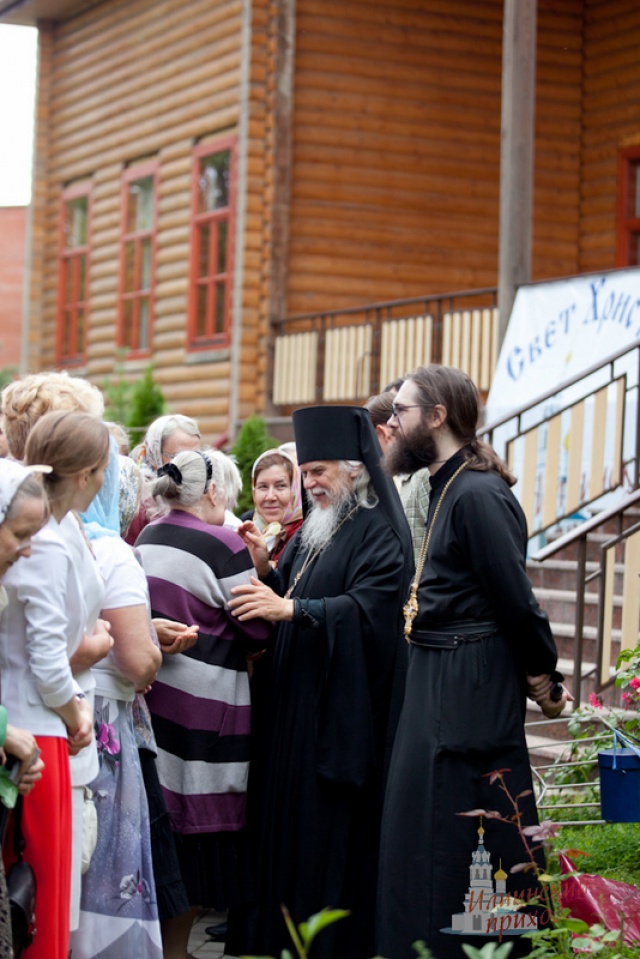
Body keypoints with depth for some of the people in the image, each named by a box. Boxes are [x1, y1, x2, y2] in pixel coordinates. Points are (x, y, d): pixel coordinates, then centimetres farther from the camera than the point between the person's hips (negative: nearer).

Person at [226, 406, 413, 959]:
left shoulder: (378, 532, -11)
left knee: (330, 826, -4)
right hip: (295, 698, 8)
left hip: (342, 703, -8)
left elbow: (368, 604, -23)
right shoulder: (317, 527, 16)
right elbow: (288, 591, 17)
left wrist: (290, 608, -29)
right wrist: (264, 567, -2)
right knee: (286, 816, 10)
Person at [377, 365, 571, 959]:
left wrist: (542, 676, -11)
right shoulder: (447, 486, 11)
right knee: (421, 818, 16)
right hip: (436, 678, 10)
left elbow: (515, 598, -20)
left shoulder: (478, 494, -19)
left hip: (471, 684, -10)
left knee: (451, 832, -3)